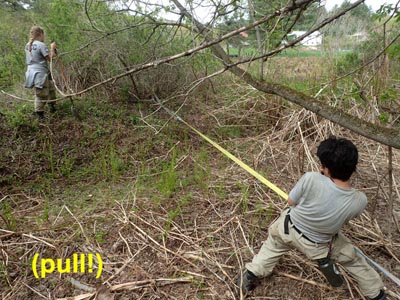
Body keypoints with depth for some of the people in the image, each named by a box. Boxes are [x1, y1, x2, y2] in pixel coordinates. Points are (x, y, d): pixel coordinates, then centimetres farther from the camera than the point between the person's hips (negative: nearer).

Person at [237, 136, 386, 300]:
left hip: (288, 227, 0)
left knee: (272, 246, 32)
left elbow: (291, 201, -16)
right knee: (353, 260, 26)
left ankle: (250, 276, 44)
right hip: (316, 245, 0)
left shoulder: (311, 178, -36)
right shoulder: (360, 200, -29)